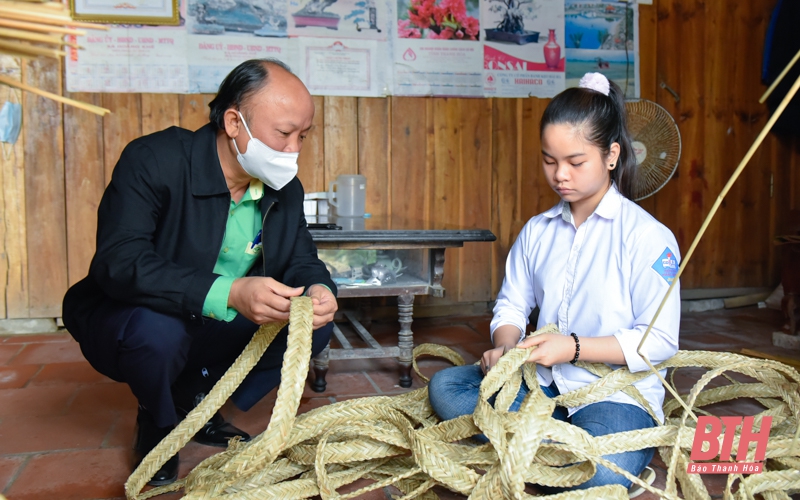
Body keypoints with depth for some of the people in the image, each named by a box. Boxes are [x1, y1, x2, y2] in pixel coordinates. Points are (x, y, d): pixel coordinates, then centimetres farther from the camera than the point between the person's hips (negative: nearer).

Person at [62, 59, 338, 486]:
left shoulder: (286, 188, -5)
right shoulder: (152, 160, -23)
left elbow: (302, 260, 2)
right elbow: (119, 263, -34)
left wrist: (318, 290, -25)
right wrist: (229, 293, -47)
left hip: (213, 331, 6)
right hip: (123, 320, -5)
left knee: (315, 326, -10)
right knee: (158, 329, -38)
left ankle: (195, 408, 8)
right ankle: (157, 423, -1)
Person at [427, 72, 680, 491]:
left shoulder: (647, 237, -9)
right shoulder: (536, 232, 9)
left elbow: (659, 341, -12)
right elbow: (512, 306, 11)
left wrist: (573, 347, -21)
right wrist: (505, 348, -13)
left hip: (616, 391, -6)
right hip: (543, 383, 6)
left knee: (603, 473, -36)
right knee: (444, 386, -12)